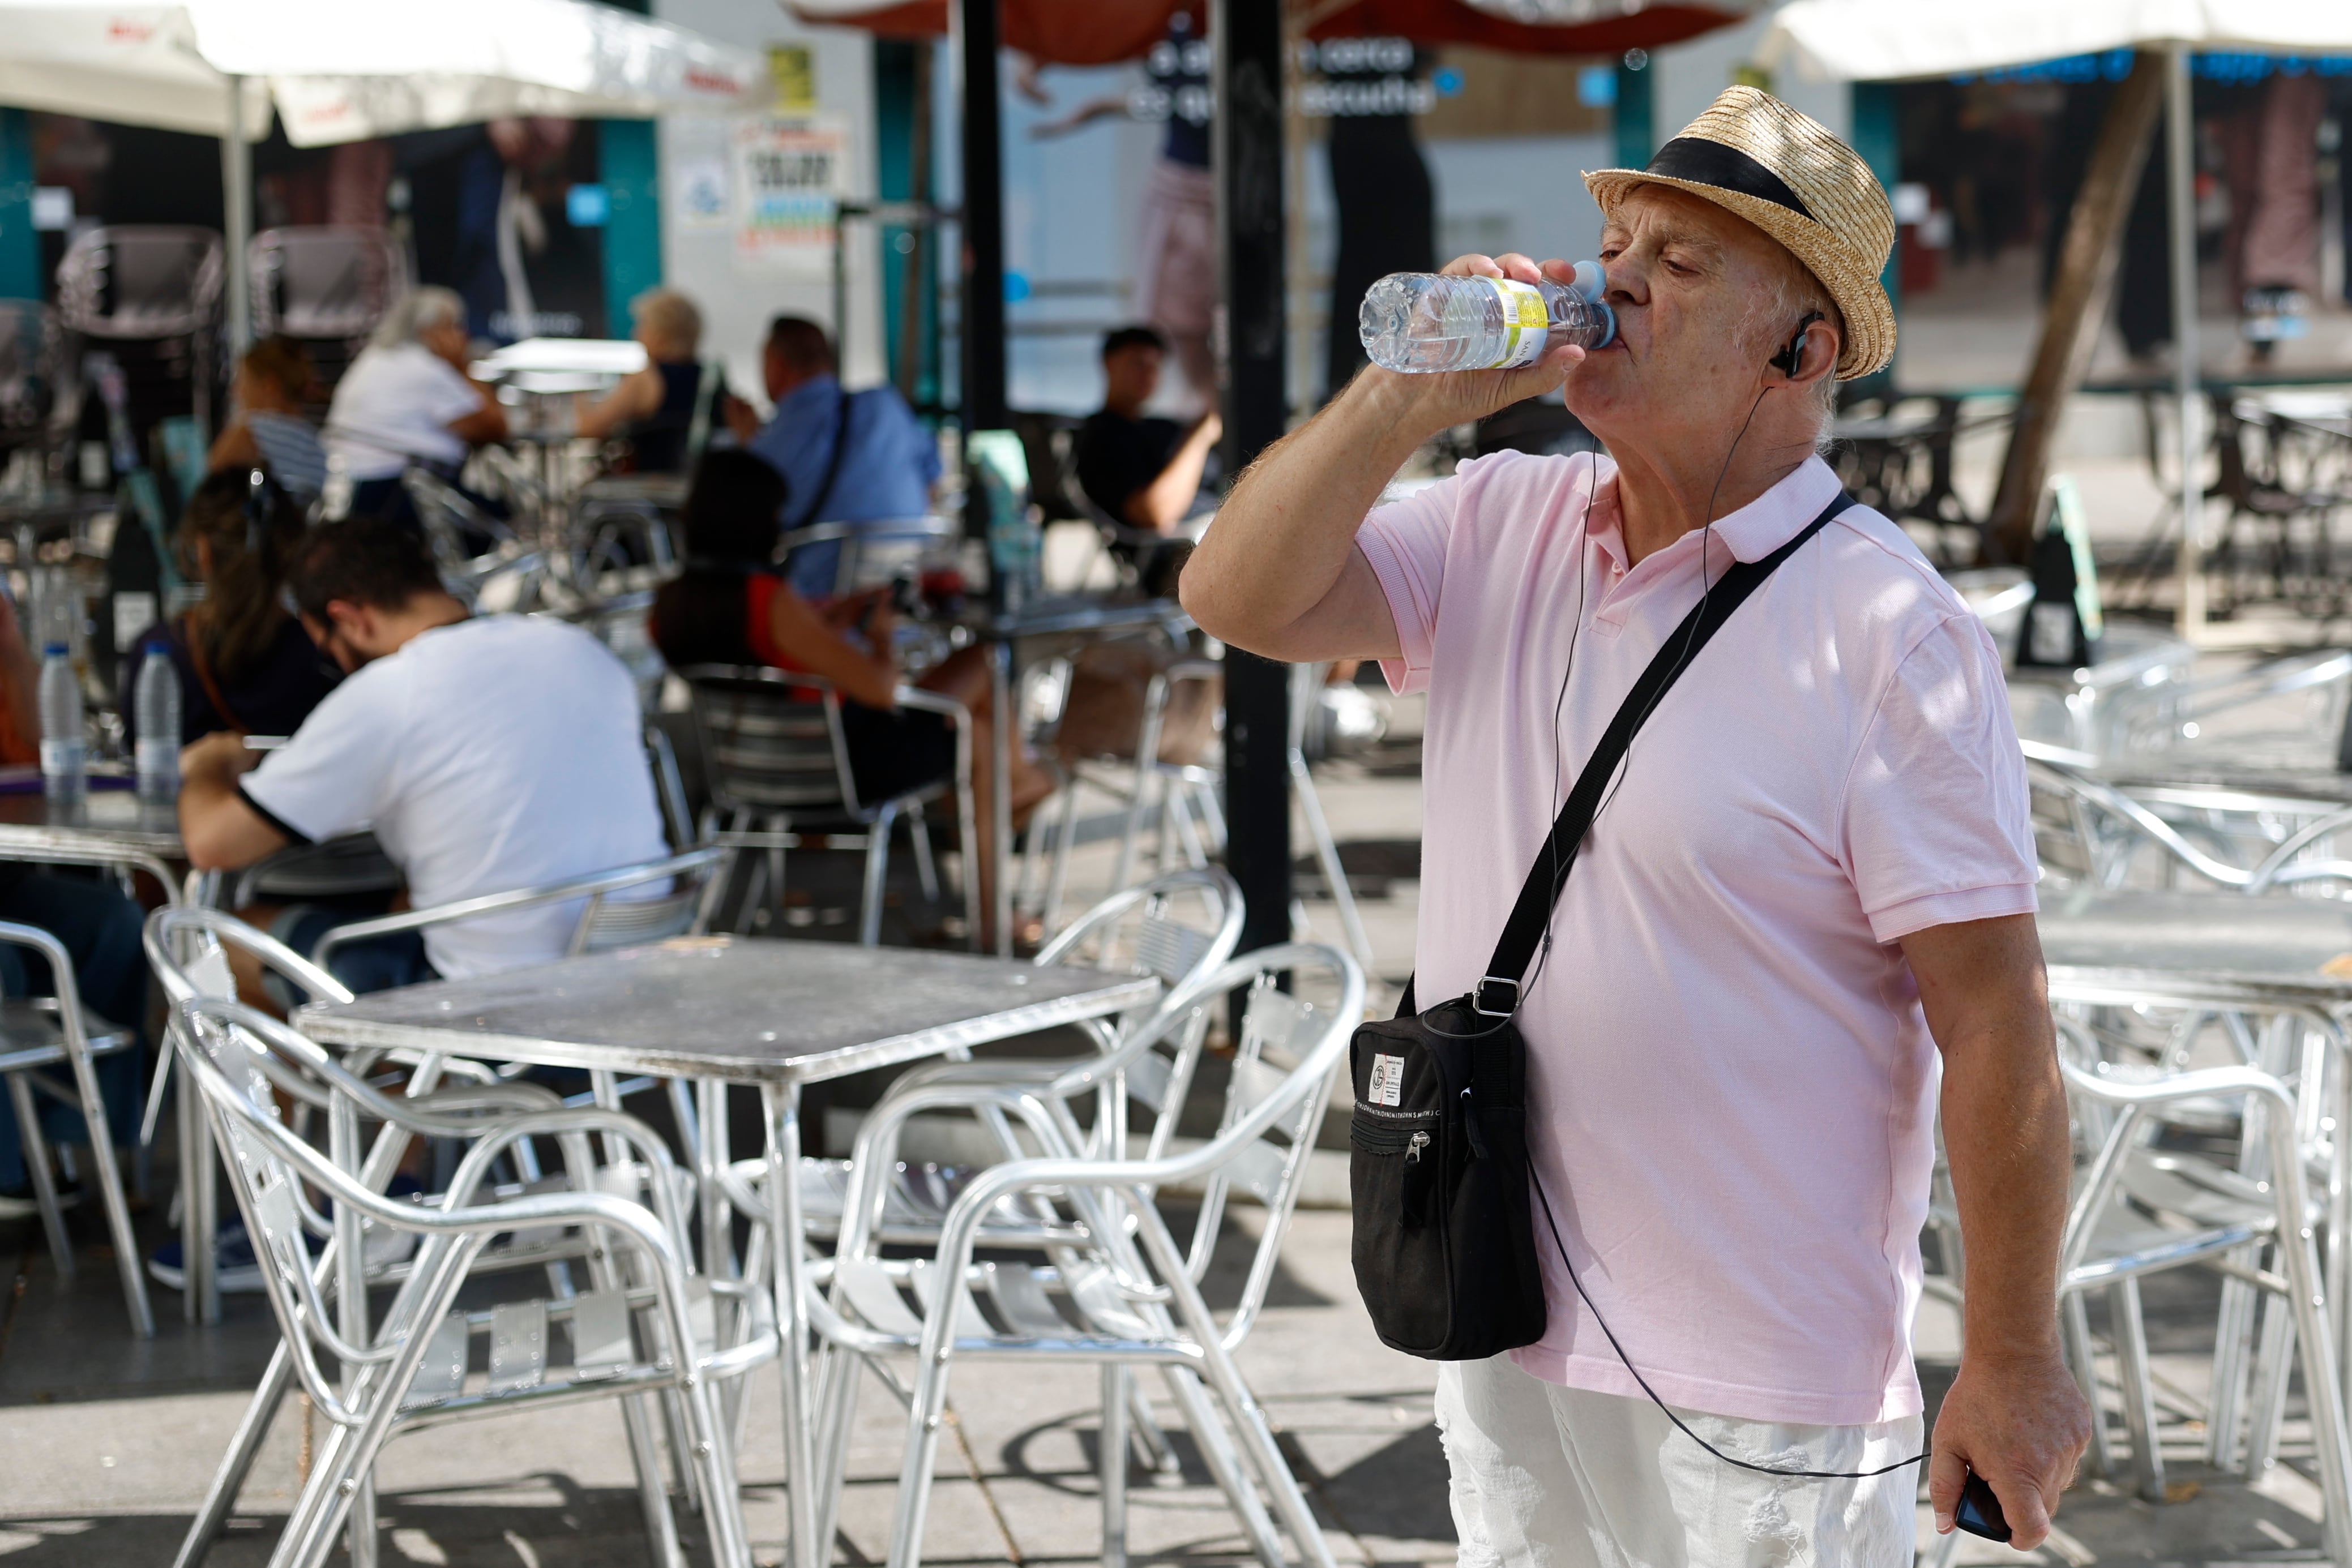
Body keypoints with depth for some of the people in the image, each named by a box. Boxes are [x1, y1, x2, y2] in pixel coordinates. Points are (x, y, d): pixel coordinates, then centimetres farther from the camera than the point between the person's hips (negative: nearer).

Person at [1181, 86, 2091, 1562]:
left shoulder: (1888, 634, -15)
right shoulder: (1501, 526, 5)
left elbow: (1999, 1032, -16)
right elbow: (1238, 598, -3)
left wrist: (2015, 1367, -14)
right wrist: (1411, 391, -13)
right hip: (1502, 1327, 6)